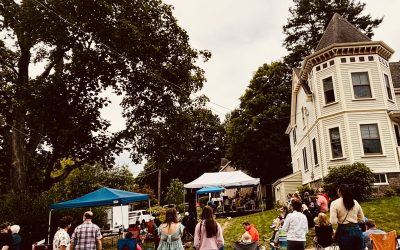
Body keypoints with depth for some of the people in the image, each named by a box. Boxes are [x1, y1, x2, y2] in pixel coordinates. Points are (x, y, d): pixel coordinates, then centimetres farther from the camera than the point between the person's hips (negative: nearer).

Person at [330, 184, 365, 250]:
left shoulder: (335, 203, -8)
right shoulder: (355, 202, 8)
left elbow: (333, 221, -16)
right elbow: (362, 219, 14)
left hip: (344, 231, -4)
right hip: (357, 230, 4)